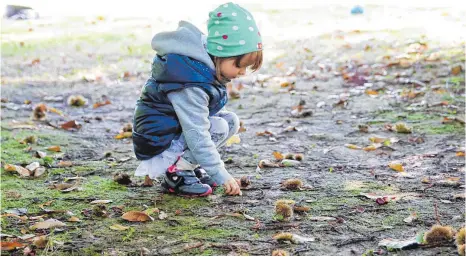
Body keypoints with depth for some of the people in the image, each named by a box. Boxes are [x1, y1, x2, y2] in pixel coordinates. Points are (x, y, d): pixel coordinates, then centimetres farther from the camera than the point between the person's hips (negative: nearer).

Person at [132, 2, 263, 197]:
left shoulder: (205, 67, -1)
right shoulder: (190, 85, -31)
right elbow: (197, 136, -31)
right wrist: (221, 175, -29)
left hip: (180, 130, 10)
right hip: (158, 142, -9)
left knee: (231, 121, -1)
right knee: (219, 128, -22)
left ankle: (190, 166, 6)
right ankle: (176, 174, -12)